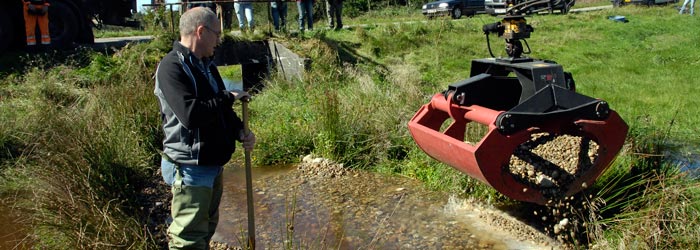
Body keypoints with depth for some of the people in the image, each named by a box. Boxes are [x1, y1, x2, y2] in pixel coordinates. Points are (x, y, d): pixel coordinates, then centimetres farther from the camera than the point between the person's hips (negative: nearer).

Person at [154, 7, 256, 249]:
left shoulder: (206, 65, 11)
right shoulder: (172, 67, -18)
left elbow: (221, 111, 17)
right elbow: (190, 114, -31)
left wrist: (240, 132, -2)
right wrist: (229, 98, -17)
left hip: (213, 165, 9)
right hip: (190, 169, -9)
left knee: (206, 229, 21)